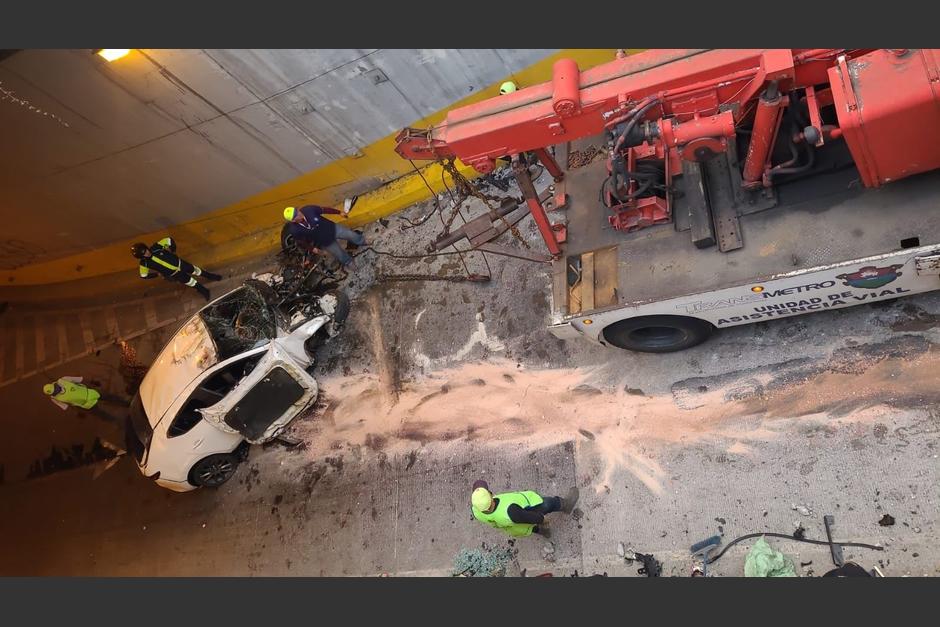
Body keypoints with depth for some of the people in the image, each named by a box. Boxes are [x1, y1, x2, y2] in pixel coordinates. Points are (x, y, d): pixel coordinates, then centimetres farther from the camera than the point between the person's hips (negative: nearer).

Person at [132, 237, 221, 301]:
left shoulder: (156, 247, -22)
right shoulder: (144, 263, -21)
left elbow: (168, 240, -9)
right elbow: (144, 275, -5)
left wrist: (173, 251, -6)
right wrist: (157, 274, -5)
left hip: (179, 263, 2)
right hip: (174, 274, -2)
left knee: (194, 270, 19)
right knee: (190, 281, 7)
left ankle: (210, 276, 45)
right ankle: (203, 291, 33)